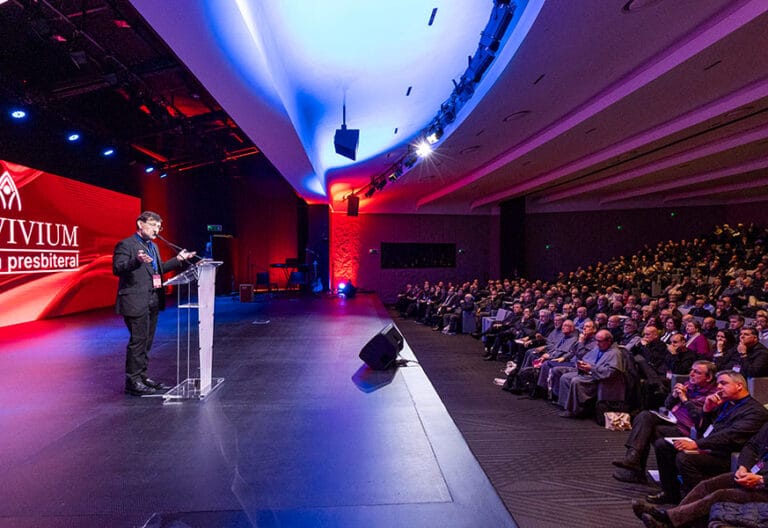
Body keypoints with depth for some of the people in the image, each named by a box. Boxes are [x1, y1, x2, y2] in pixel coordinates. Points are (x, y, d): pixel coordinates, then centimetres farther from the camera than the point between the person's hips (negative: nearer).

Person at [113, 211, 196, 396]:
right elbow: (117, 269, -18)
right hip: (136, 302, -9)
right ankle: (132, 381, 3)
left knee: (147, 341, 15)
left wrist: (178, 260, 18)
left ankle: (142, 376, 25)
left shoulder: (153, 246, 18)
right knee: (138, 340, -6)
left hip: (153, 301, 9)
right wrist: (136, 261, -34)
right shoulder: (125, 245, -8)